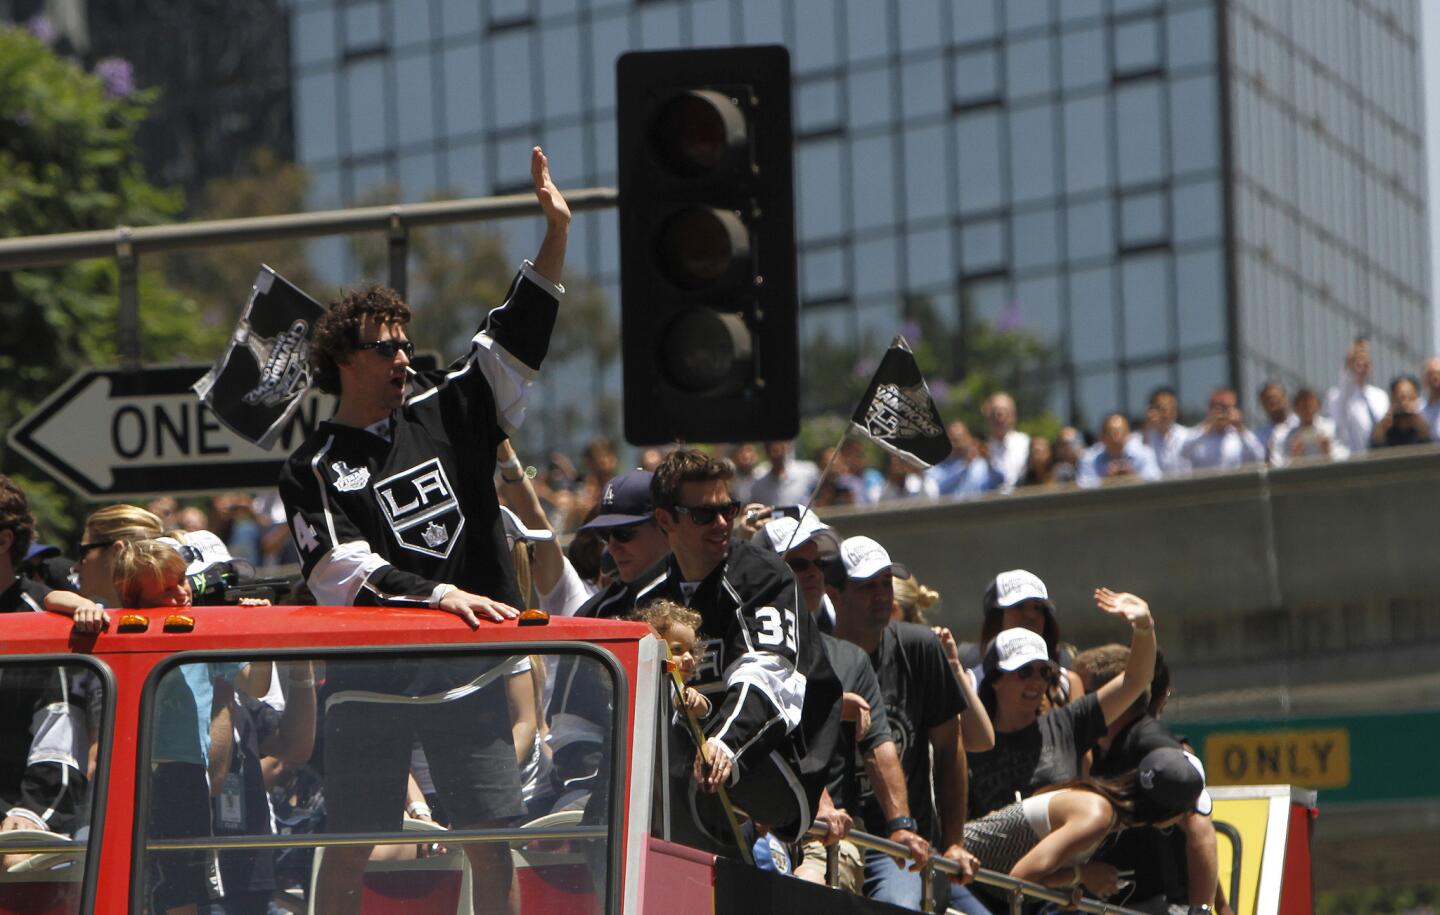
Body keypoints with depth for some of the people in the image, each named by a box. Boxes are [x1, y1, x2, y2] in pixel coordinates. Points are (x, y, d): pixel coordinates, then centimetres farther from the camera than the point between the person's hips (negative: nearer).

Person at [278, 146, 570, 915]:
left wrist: (555, 231, -3)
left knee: (492, 844, 0)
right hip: (369, 684, -3)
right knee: (350, 849, 0)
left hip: (467, 677, 3)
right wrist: (440, 596, -21)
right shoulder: (314, 471, 0)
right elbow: (343, 575, -10)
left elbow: (517, 337, 7)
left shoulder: (442, 411, 11)